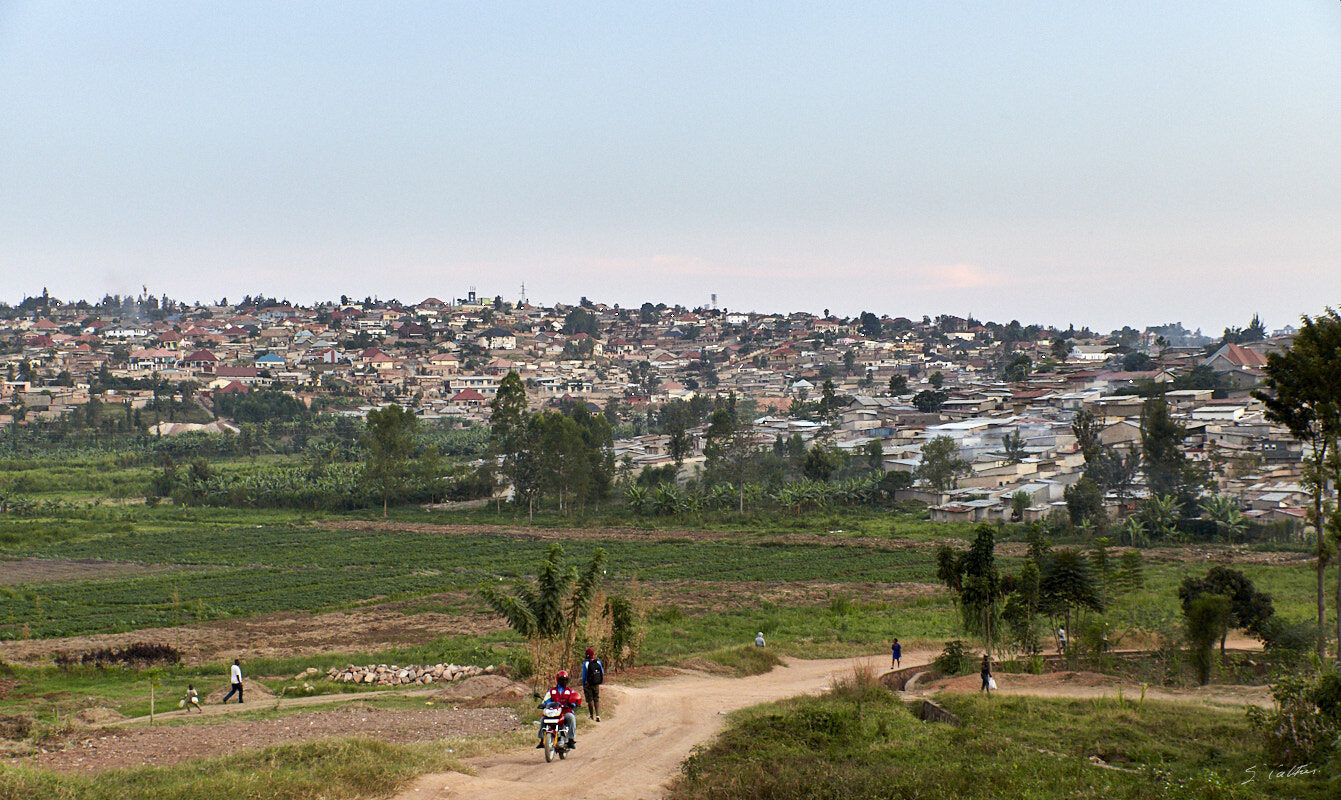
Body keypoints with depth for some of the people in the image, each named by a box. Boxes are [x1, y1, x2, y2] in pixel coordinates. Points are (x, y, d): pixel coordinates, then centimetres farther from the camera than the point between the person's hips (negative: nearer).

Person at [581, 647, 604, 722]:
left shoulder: (586, 663, -13)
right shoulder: (598, 662, -2)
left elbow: (584, 675, -9)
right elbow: (602, 673, 7)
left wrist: (583, 686, 0)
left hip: (588, 684, -3)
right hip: (596, 685, 3)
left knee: (589, 700, 9)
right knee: (597, 700, 9)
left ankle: (591, 716, 16)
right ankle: (597, 715, -6)